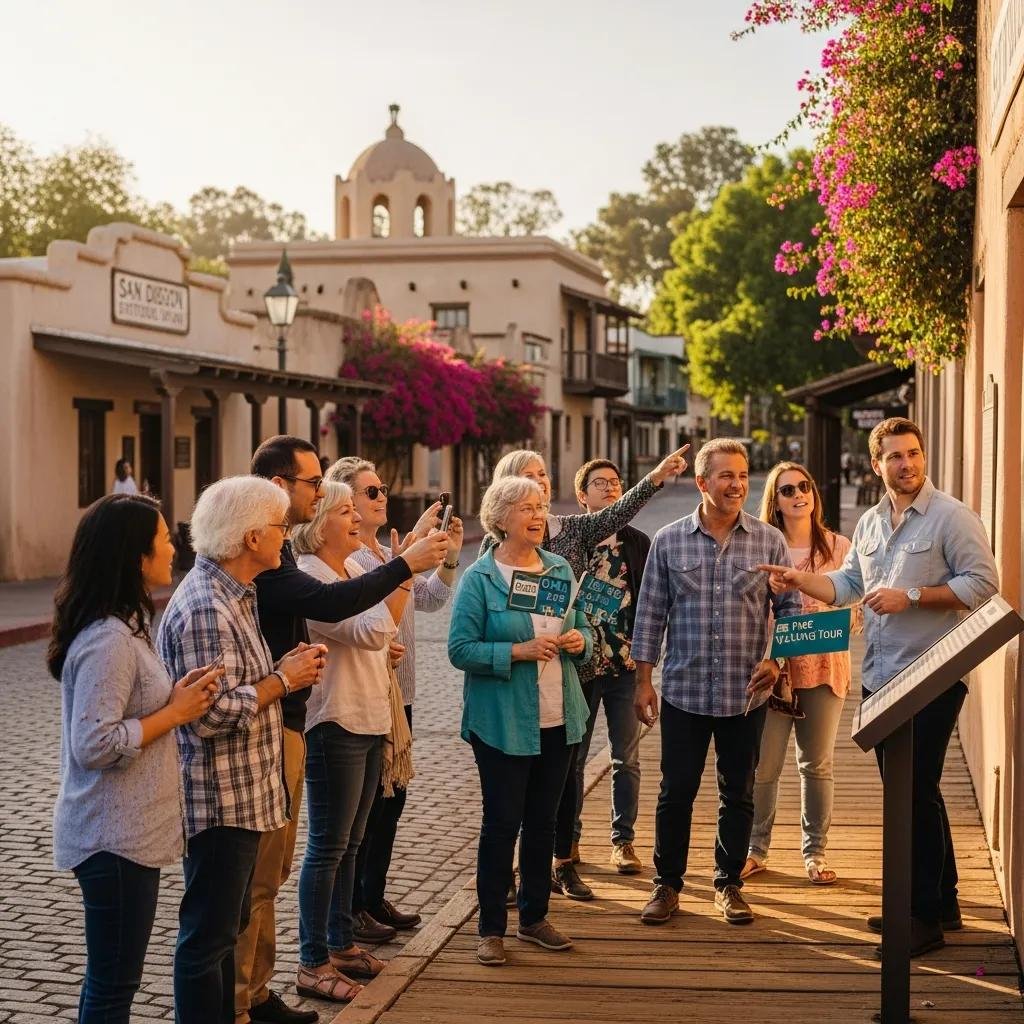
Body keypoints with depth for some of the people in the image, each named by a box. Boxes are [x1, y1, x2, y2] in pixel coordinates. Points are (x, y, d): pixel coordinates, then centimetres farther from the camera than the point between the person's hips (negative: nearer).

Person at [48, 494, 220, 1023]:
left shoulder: (121, 628, 9)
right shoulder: (108, 641, -22)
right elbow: (94, 745, -26)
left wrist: (177, 698, 0)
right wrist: (176, 713, -17)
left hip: (127, 830, 10)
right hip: (115, 838, -10)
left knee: (109, 978, 19)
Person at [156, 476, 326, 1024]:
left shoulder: (233, 595, 11)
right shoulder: (205, 610, -23)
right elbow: (210, 715, -28)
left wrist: (286, 670, 2)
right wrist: (283, 680, -17)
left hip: (243, 797, 11)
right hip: (220, 801, -11)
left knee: (229, 924, 20)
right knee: (208, 937, 0)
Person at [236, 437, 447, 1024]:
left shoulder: (277, 547, 15)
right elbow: (326, 603, -30)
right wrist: (404, 566, -24)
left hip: (286, 720, 11)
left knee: (272, 866, 17)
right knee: (257, 872, -4)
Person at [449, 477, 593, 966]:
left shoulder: (560, 569, 8)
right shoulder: (479, 578, -9)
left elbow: (583, 631, 16)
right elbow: (460, 649, -13)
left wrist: (579, 642, -7)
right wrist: (518, 651, -22)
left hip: (557, 720, 5)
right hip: (502, 722, -5)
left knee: (543, 821, 13)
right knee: (502, 822, 0)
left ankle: (534, 917, 26)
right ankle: (491, 929, 11)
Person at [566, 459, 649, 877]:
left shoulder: (638, 543, 6)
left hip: (626, 665, 1)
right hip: (579, 663, -1)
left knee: (626, 759, 5)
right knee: (572, 756, 7)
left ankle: (623, 840, 15)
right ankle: (567, 839, 18)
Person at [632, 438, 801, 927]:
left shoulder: (769, 541, 0)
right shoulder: (669, 541, 0)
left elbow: (789, 607, 6)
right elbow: (650, 613, 3)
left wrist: (776, 658, -9)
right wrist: (643, 680, 1)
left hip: (746, 693, 1)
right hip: (684, 690, 0)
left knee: (738, 794, 10)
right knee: (676, 790, 5)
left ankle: (729, 884, 24)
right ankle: (667, 885, 19)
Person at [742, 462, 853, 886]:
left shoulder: (838, 547, 5)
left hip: (824, 666, 1)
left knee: (817, 764, 8)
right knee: (763, 764, 0)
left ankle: (815, 852, 18)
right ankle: (755, 850, 14)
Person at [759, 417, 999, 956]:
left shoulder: (951, 516, -8)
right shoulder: (870, 523, 15)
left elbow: (982, 583, -13)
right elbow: (846, 584, 18)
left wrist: (911, 596, -18)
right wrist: (799, 580, 1)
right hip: (881, 678, 8)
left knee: (916, 794, -6)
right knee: (904, 792, 14)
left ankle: (925, 918, 4)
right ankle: (941, 901, 27)